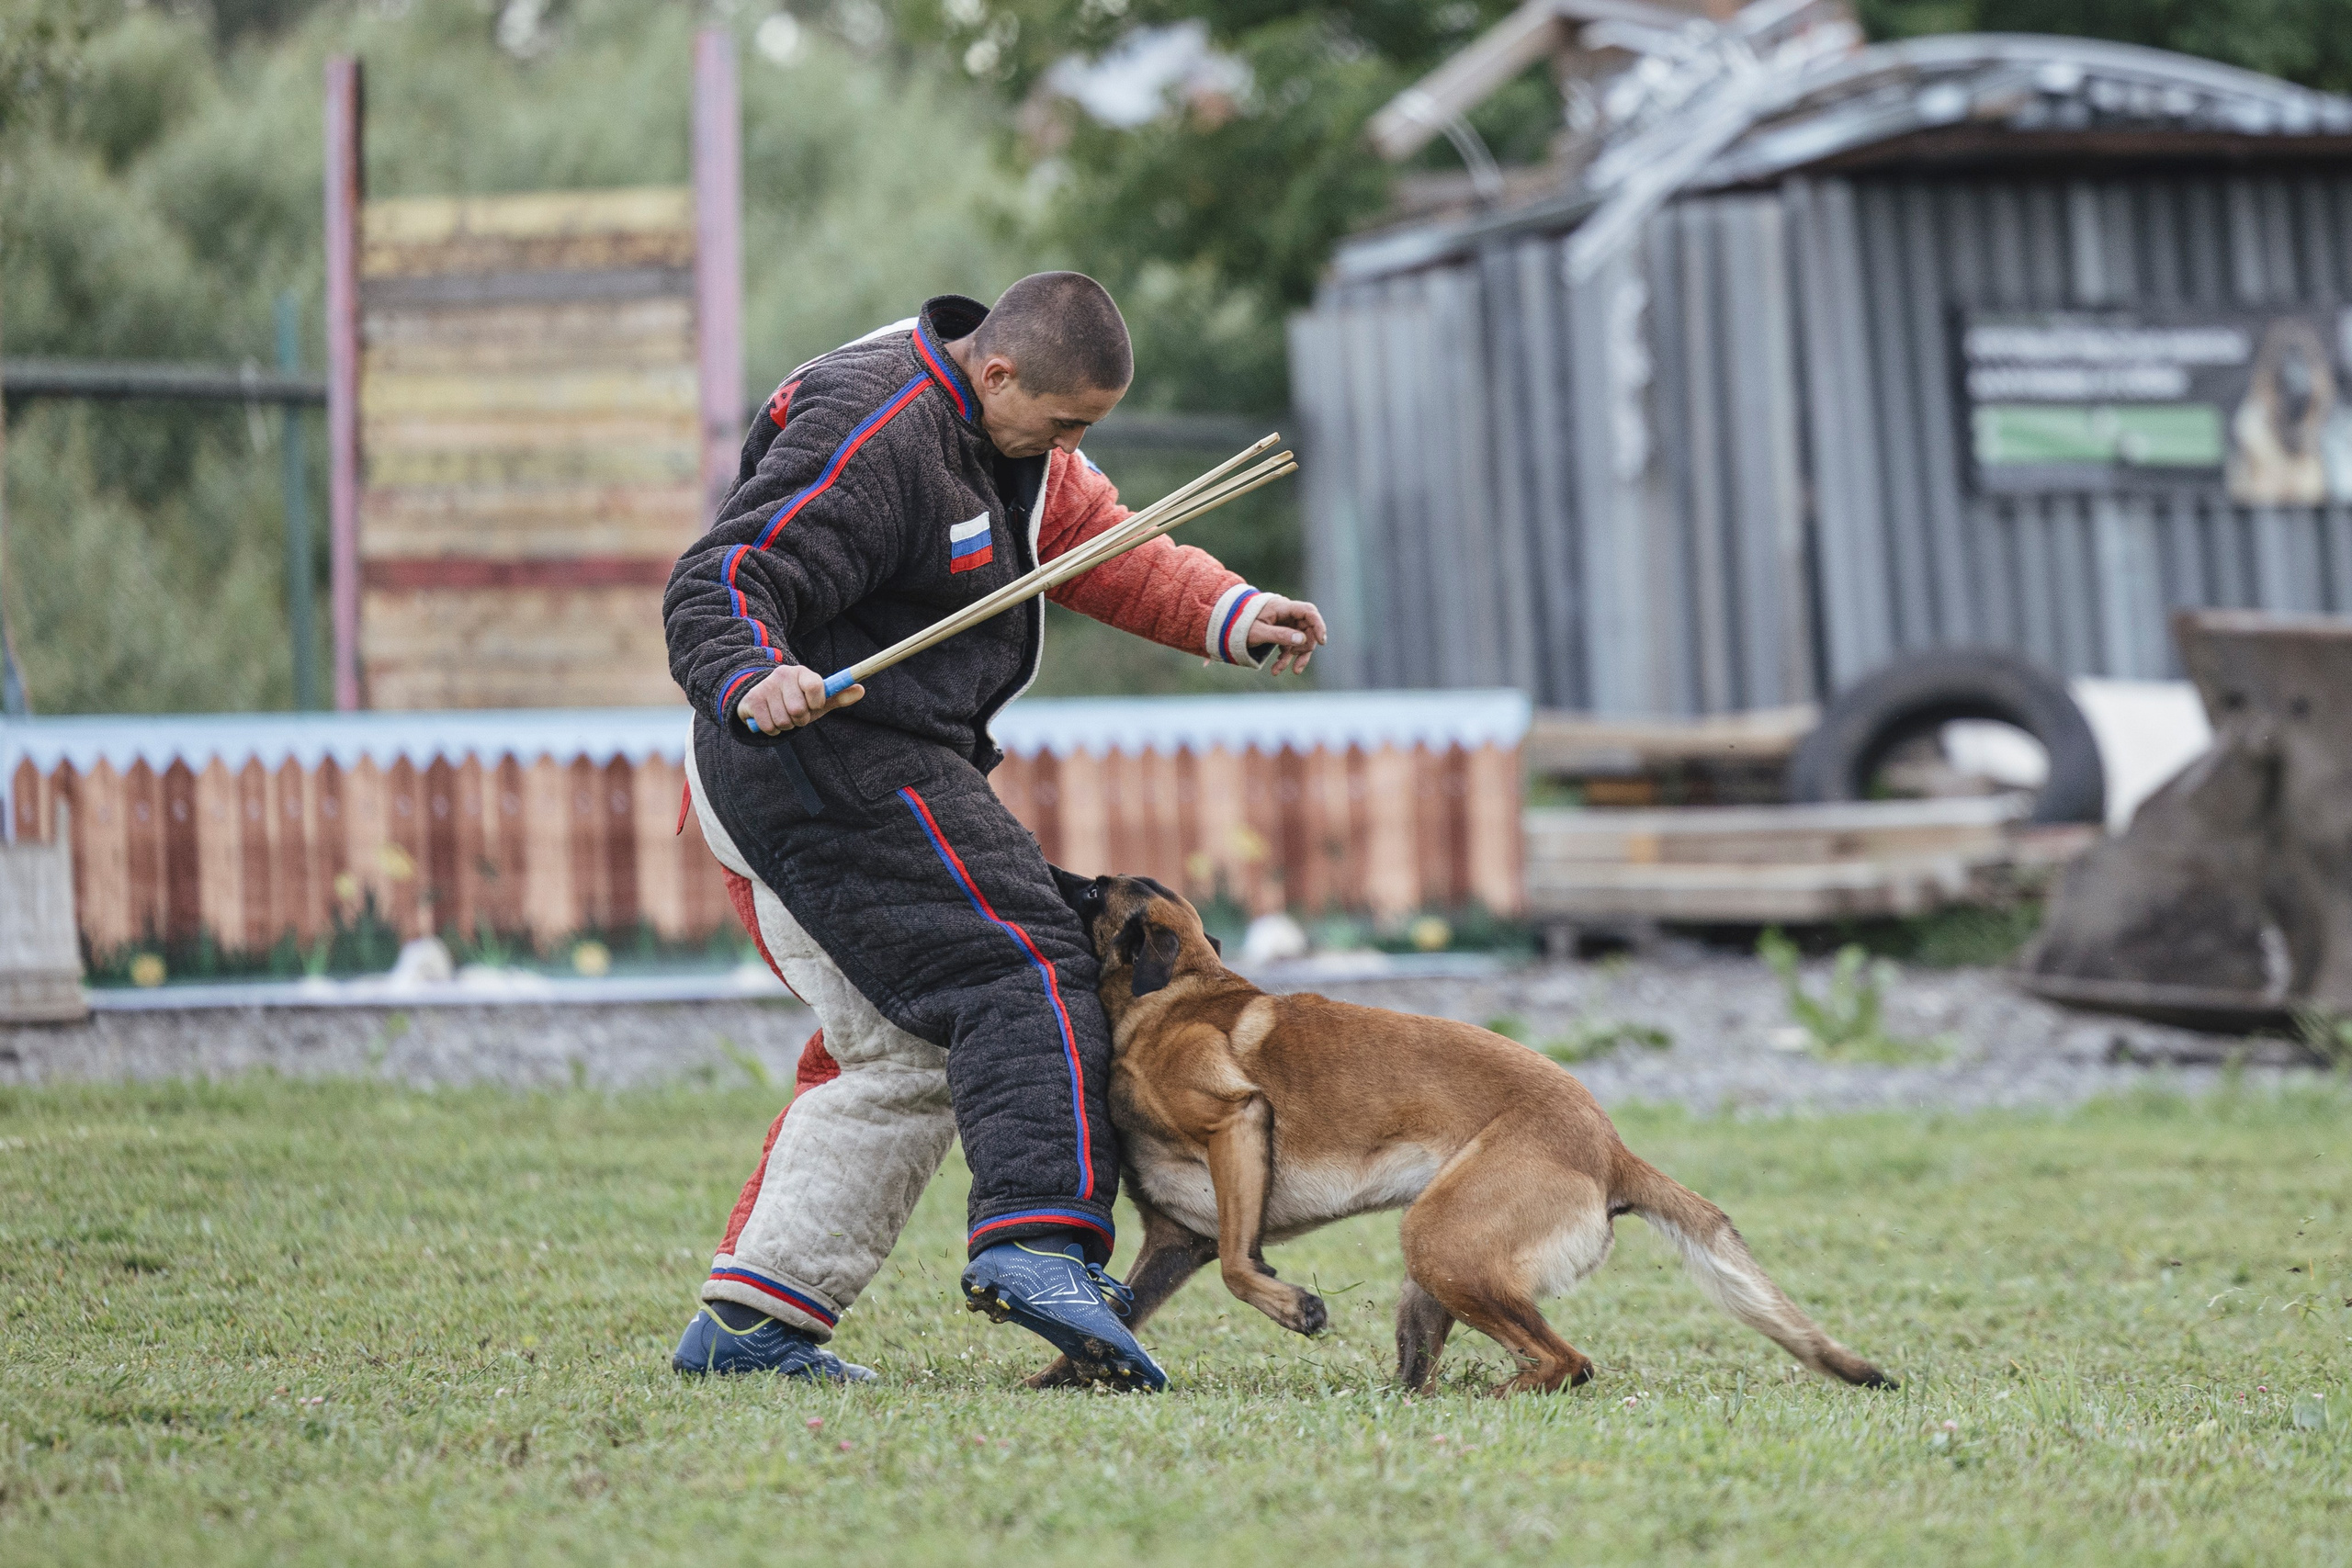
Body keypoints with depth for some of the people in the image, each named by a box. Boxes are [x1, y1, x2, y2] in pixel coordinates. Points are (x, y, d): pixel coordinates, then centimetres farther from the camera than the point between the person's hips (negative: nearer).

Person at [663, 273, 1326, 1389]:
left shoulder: (1008, 429, 12)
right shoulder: (873, 437, -20)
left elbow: (1095, 541, 18)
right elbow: (718, 587, -26)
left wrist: (1229, 617, 2)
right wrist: (753, 685, -46)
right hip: (833, 760, -11)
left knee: (902, 1053, 12)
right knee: (1021, 974, -18)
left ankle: (749, 1320, 11)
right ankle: (1039, 1239, -33)